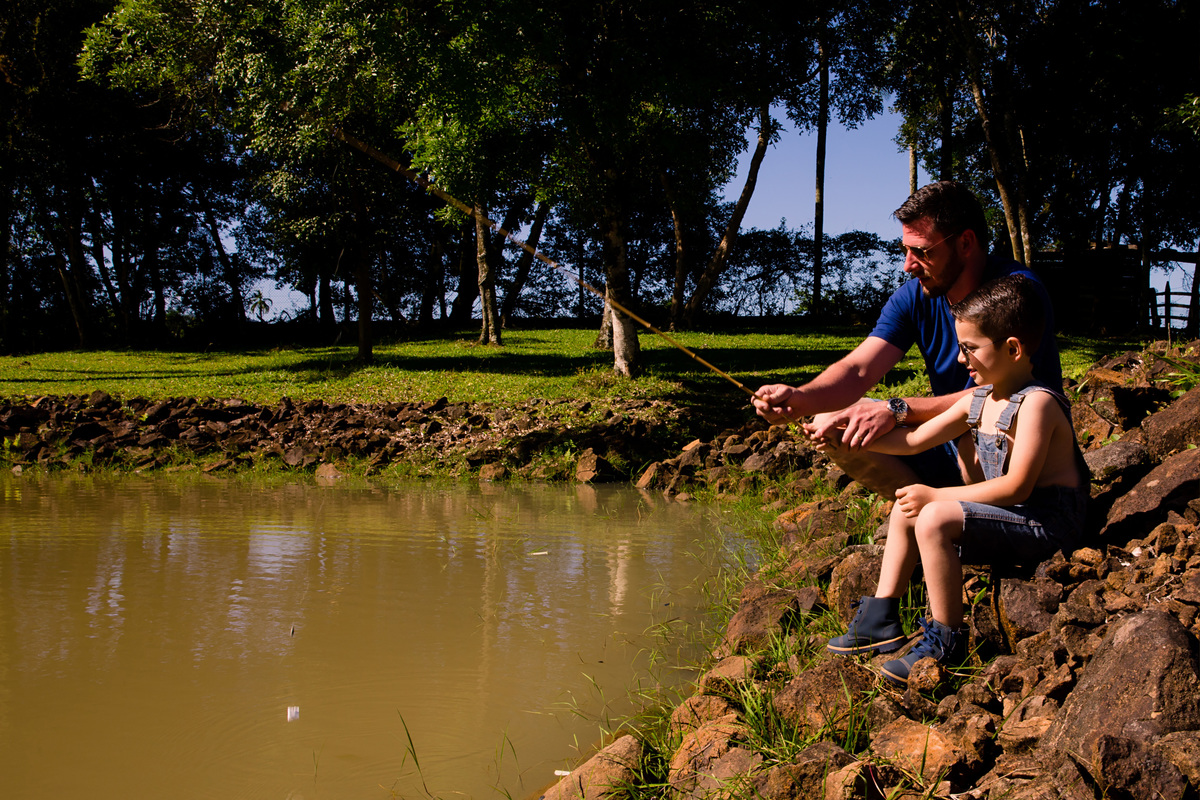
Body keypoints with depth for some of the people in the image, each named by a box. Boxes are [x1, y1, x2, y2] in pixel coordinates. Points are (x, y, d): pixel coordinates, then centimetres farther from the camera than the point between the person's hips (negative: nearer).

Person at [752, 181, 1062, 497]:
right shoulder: (914, 297, -3)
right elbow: (858, 369, -13)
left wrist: (897, 410, -38)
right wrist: (801, 398, -36)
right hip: (952, 446, 6)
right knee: (830, 426, -6)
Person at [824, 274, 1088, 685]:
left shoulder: (1036, 403, -19)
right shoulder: (979, 401, 9)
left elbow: (1016, 486, -26)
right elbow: (913, 440, 15)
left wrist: (936, 496, -22)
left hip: (1046, 523, -10)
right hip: (1010, 513, 11)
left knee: (934, 520, -27)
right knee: (906, 510, 13)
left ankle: (946, 640, -17)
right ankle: (881, 620, 15)